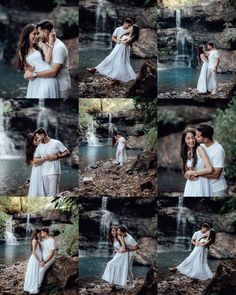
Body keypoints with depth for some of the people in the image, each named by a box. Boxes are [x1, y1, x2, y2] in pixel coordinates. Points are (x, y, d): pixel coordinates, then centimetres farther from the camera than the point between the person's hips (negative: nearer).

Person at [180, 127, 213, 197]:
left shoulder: (199, 149, -11)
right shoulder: (186, 153, 7)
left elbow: (209, 169, -19)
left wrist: (193, 172, -9)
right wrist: (188, 174, -8)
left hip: (201, 185, -5)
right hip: (191, 185, 5)